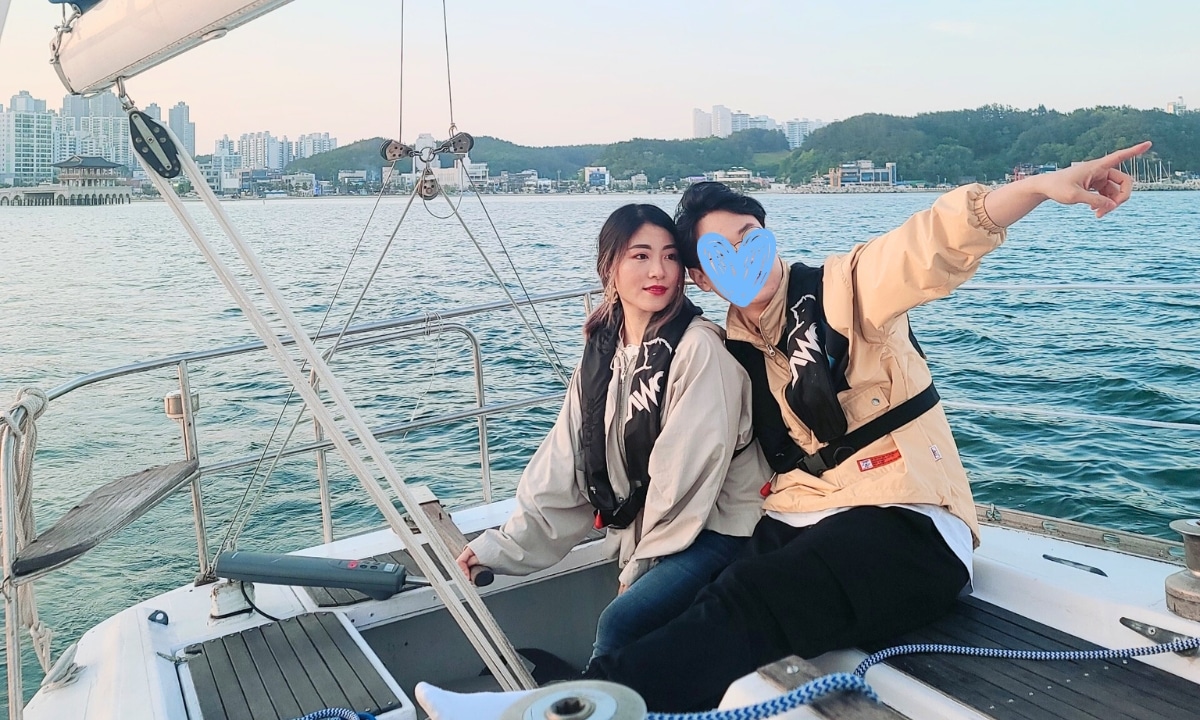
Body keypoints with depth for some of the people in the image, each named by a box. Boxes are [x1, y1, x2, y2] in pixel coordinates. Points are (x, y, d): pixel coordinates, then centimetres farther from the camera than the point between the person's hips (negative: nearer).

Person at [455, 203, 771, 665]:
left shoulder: (698, 348, -14)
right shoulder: (601, 355, 5)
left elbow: (688, 470, -15)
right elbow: (562, 466, 5)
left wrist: (642, 562, -9)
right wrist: (504, 546, 0)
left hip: (714, 529, -5)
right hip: (644, 538, 5)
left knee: (620, 622, -21)